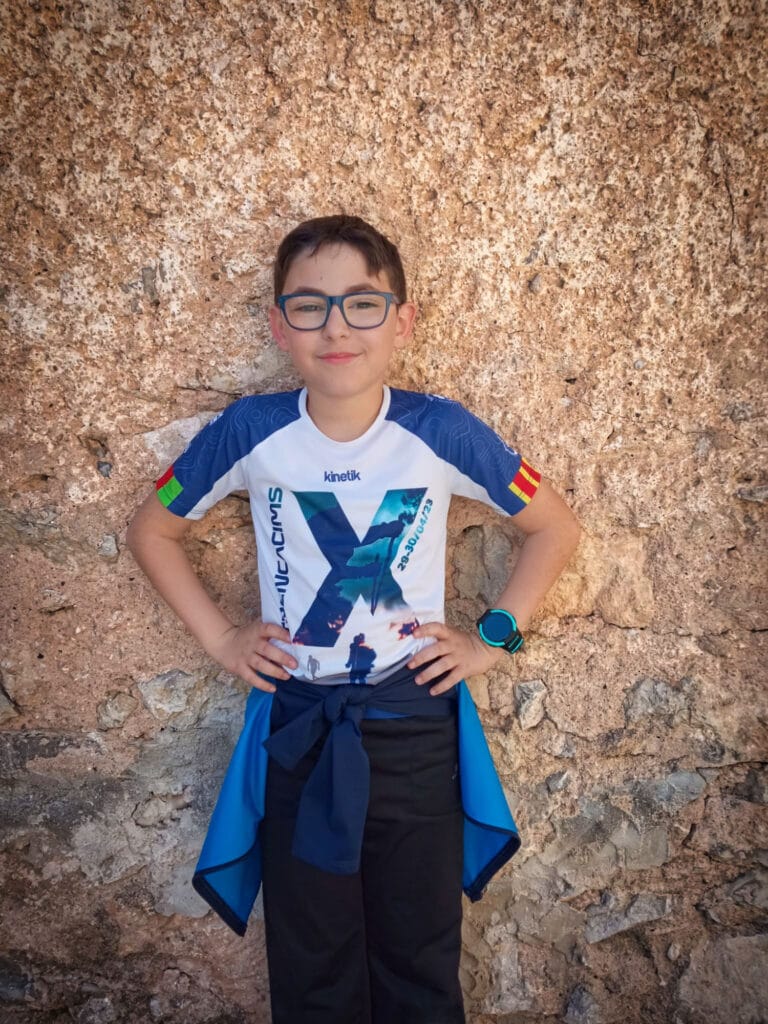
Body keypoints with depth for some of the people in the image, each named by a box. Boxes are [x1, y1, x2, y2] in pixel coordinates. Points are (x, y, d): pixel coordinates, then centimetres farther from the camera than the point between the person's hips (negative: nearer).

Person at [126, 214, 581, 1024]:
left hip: (415, 723, 0)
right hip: (297, 729, 0)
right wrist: (218, 637, 0)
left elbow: (555, 528, 3)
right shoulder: (249, 433, -10)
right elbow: (152, 531, 6)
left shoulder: (442, 433, -11)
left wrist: (494, 637, -2)